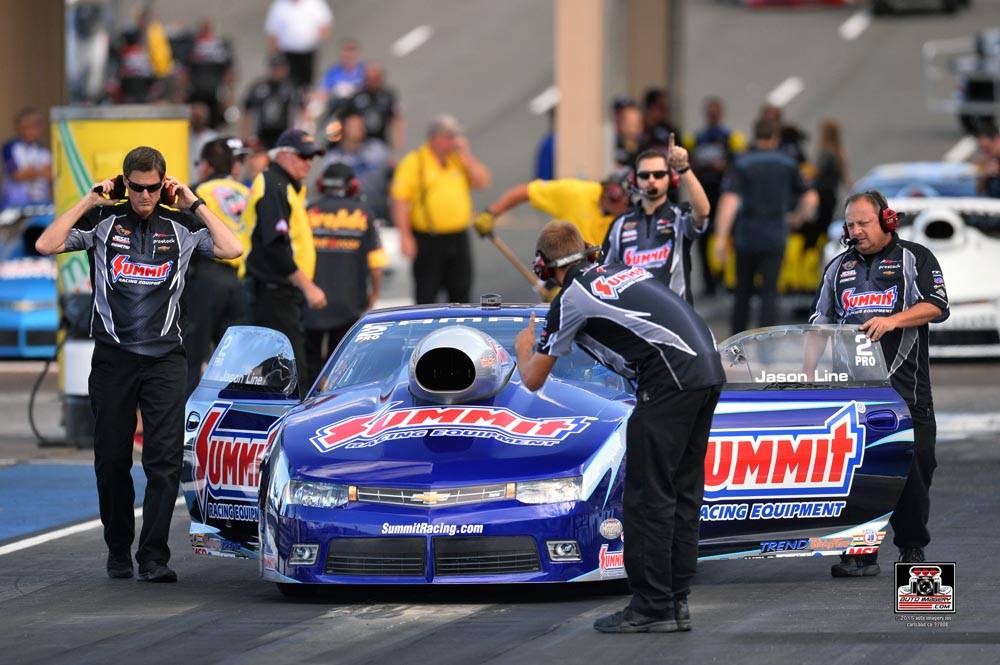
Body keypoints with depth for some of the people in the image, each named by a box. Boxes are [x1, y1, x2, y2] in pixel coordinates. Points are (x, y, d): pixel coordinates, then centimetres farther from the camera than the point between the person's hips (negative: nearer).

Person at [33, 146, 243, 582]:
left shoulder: (181, 226, 7)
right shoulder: (103, 220, 3)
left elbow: (232, 249, -4)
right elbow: (47, 245, -7)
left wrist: (193, 203, -1)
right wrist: (88, 202, -6)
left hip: (164, 358, 0)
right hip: (112, 357, 0)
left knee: (165, 458, -10)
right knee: (112, 460, 6)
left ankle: (153, 558, -11)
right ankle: (118, 552, 20)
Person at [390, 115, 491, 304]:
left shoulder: (459, 159, 12)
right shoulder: (414, 162, -5)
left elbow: (483, 181, 5)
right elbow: (399, 200, -9)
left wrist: (466, 155, -4)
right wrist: (405, 237, -16)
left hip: (458, 238, 5)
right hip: (427, 240, -5)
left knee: (460, 290, 9)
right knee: (426, 294, 0)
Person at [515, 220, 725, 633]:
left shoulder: (571, 299, 3)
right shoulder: (623, 271, 24)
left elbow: (533, 380, 12)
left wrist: (524, 348, 35)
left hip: (670, 379, -8)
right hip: (708, 369, 8)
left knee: (647, 495, -2)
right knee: (683, 492, 13)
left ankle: (652, 608, -3)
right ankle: (677, 602, 15)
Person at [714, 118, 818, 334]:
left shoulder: (741, 164, -3)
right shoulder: (788, 164, 3)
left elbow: (729, 201, -15)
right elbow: (810, 197, 3)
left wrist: (721, 237, -18)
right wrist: (798, 217, 24)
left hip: (746, 236, 0)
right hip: (775, 239, 0)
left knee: (743, 292, 15)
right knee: (769, 294, -2)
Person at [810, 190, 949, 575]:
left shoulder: (914, 259, 7)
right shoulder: (839, 267, 21)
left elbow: (936, 306, -4)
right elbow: (822, 319, 26)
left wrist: (893, 320, -17)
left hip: (904, 383, -3)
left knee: (912, 468, -2)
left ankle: (912, 548, 10)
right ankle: (861, 553, -5)